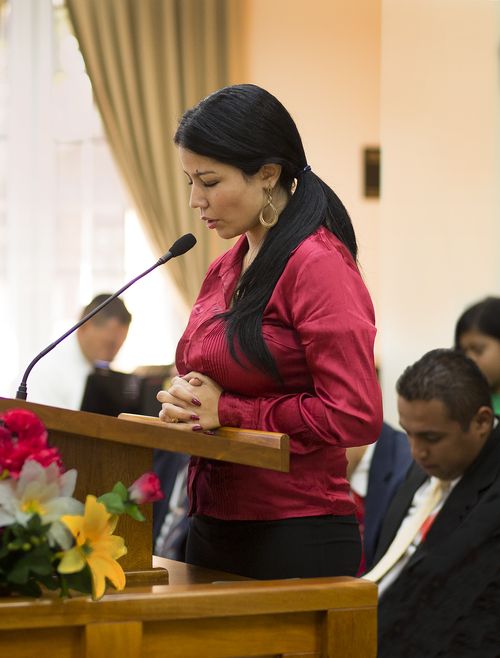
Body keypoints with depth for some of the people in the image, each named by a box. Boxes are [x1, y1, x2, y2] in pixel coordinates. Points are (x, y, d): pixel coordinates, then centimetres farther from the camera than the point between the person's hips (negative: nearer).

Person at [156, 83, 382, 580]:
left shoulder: (318, 265, -14)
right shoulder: (224, 269, 11)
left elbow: (356, 417, -19)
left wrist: (226, 411, -14)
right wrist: (184, 404, 0)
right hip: (213, 529, 8)